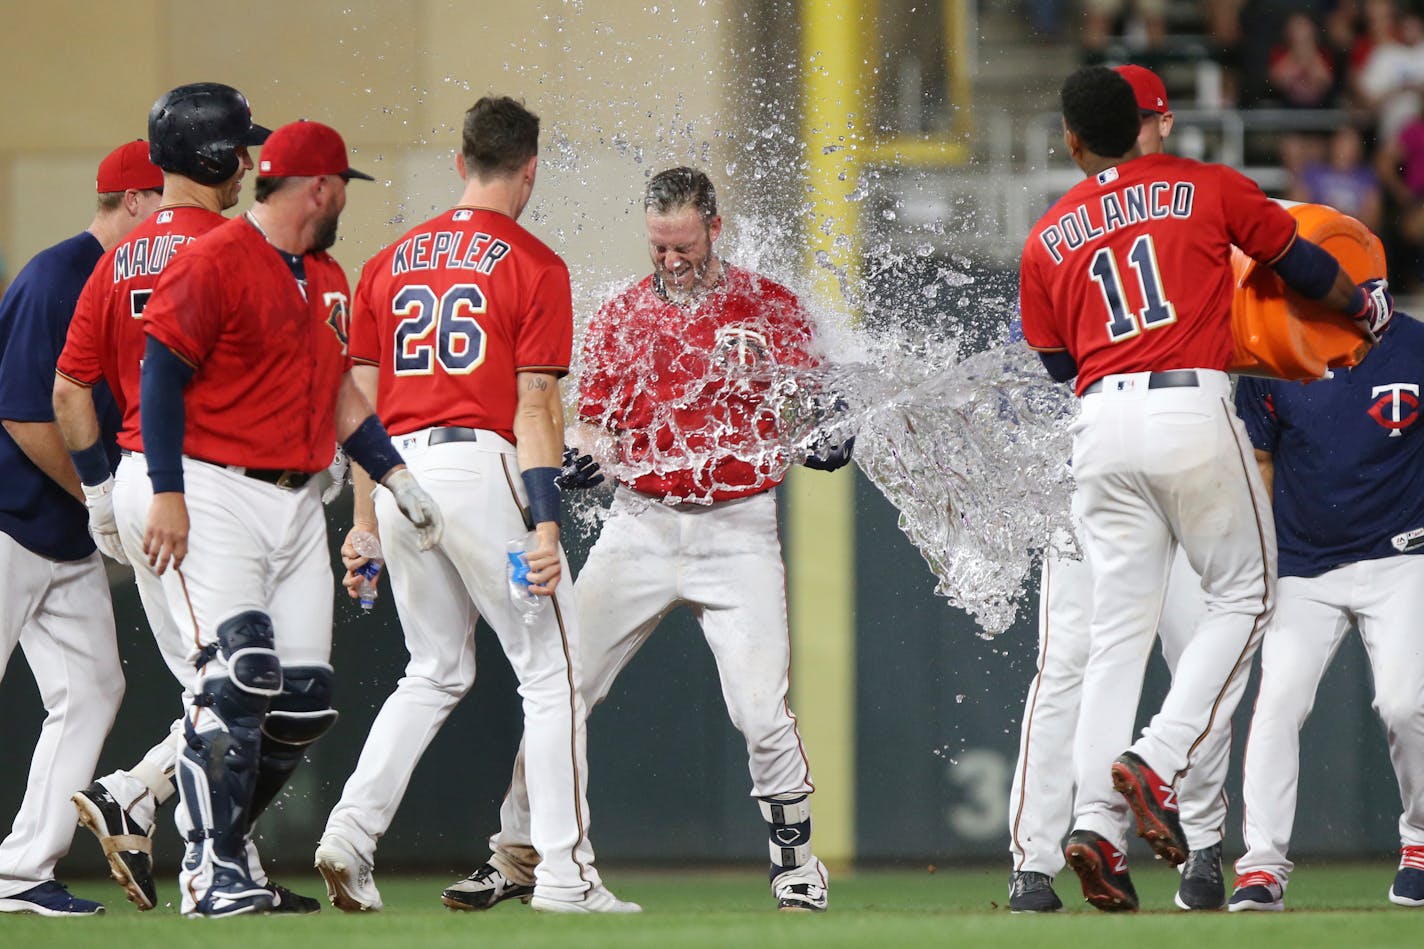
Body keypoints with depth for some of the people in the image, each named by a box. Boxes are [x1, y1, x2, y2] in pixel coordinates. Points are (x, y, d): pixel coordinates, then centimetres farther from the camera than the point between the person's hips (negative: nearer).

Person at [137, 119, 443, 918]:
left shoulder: (328, 281, 18)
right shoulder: (214, 263, -9)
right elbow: (162, 373, -13)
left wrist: (397, 477, 14)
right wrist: (168, 494, -18)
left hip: (299, 504, 8)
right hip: (217, 494, -8)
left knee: (306, 699, 1)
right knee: (239, 675, -18)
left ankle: (221, 835, 16)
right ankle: (210, 871, -15)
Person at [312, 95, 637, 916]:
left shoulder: (390, 263, 14)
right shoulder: (533, 265, -2)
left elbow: (363, 400, 13)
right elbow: (536, 405, -9)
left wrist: (365, 520, 16)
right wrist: (544, 524, -12)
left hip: (399, 471, 6)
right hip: (482, 466, -6)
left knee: (437, 672, 19)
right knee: (553, 670, 3)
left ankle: (352, 831, 1)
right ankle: (564, 872, -3)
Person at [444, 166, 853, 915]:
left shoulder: (770, 308, 1)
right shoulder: (620, 317, 7)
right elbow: (595, 422, 7)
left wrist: (826, 442, -19)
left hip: (738, 529, -2)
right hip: (641, 525, 2)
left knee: (761, 713, -11)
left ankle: (796, 867, 6)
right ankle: (516, 857, 9)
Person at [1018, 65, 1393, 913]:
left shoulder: (1046, 241, 14)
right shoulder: (1207, 187, 7)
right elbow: (1300, 262, 17)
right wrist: (1368, 307, 35)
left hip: (1102, 424, 3)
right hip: (1194, 409, -3)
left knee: (1120, 626, 6)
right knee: (1244, 594, 9)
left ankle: (1097, 820, -6)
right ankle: (1159, 764, -10)